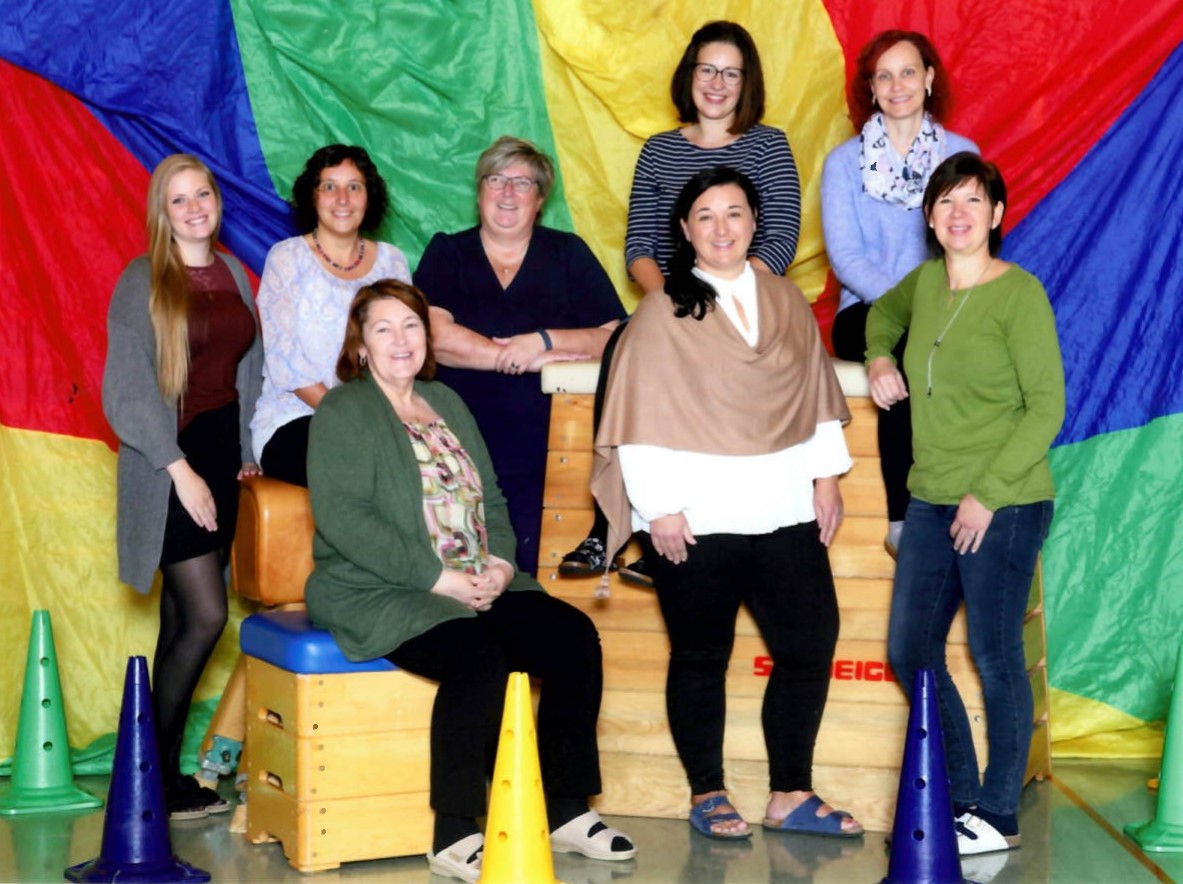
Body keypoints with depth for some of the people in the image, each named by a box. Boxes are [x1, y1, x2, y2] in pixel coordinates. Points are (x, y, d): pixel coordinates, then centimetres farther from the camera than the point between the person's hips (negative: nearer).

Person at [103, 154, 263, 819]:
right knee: (206, 615, -12)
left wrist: (247, 452, 11)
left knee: (183, 619, 7)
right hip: (168, 462, -6)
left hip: (222, 453, 6)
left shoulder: (234, 274, 12)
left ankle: (167, 773, 12)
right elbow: (127, 392, -10)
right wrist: (179, 469, -15)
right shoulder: (142, 283, -6)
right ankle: (155, 776, 0)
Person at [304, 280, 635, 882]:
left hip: (476, 588, 7)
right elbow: (342, 517, -15)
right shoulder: (342, 413, -2)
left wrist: (500, 562, -2)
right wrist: (438, 577, -19)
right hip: (377, 595, -7)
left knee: (574, 637, -13)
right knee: (479, 656, -32)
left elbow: (492, 498, 20)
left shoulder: (446, 403, 20)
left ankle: (567, 812, -4)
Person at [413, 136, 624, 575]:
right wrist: (520, 357, -10)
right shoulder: (447, 253, 13)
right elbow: (433, 334, -6)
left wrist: (544, 341, -12)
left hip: (537, 454, 0)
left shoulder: (568, 254, 14)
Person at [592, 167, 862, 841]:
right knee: (701, 657, 6)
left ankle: (792, 795, 14)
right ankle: (707, 794, 18)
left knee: (810, 643, 3)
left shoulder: (786, 300, 10)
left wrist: (827, 476, 8)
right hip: (696, 518, -4)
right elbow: (642, 417, -6)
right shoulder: (663, 312, -2)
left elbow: (816, 394, 14)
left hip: (783, 509, 4)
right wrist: (659, 507, -11)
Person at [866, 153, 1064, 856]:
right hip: (931, 501, 7)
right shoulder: (925, 282, 10)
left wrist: (988, 493, -16)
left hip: (1005, 505, -7)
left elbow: (1047, 406, -12)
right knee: (909, 651, 8)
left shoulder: (1020, 293, -9)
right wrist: (879, 359, 14)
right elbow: (884, 313, 35)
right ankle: (962, 797, 21)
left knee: (995, 658, -1)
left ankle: (999, 817, 10)